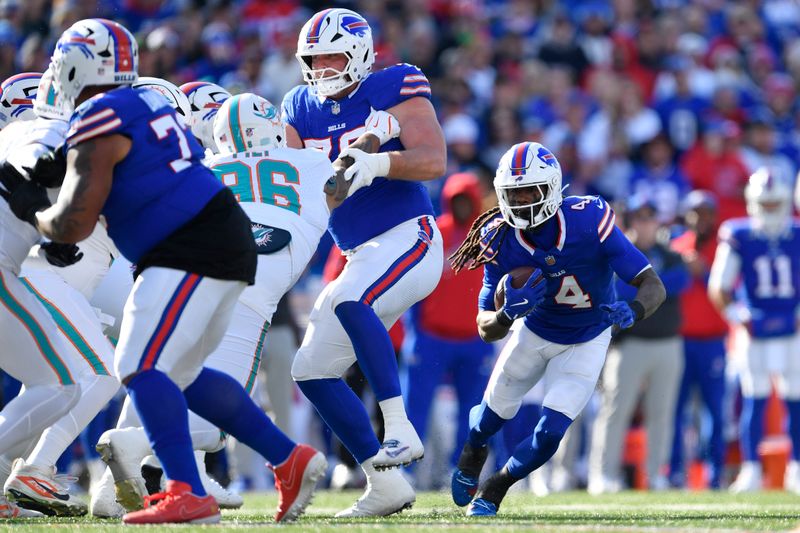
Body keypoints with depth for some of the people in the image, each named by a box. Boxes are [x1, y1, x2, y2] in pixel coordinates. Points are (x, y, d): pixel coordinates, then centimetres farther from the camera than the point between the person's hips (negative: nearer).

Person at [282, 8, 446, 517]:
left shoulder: (391, 89, -8)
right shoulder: (302, 108, 11)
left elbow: (433, 160, -18)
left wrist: (379, 163, -34)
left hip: (409, 239, -8)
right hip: (363, 257, 8)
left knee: (349, 302, -37)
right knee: (313, 371, 4)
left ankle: (400, 431, -35)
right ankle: (386, 487, 8)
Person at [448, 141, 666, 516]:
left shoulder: (589, 222, -33)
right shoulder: (500, 241, -25)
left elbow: (653, 286, -32)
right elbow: (486, 330, -20)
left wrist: (632, 311, -55)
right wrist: (508, 313, -44)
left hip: (586, 342, -2)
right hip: (534, 332, 2)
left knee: (550, 433, -11)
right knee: (495, 414, 17)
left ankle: (495, 489, 19)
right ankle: (473, 451, 56)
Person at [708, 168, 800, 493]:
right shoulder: (738, 237, -4)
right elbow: (719, 287, 1)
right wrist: (740, 316, -7)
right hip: (755, 335, -2)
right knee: (755, 400, -5)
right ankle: (750, 471, 0)